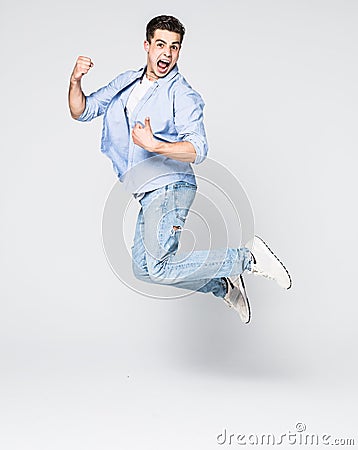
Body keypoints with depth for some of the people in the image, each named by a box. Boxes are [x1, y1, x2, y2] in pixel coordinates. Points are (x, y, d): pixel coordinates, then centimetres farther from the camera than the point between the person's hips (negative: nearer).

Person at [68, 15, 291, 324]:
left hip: (170, 186, -8)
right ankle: (223, 286, 27)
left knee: (159, 268, -23)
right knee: (143, 269, 15)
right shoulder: (126, 82, 13)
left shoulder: (182, 94, -9)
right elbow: (82, 112, 14)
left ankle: (248, 258, -13)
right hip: (149, 193, 8)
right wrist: (75, 82, -6)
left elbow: (198, 150, -21)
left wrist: (153, 145, -36)